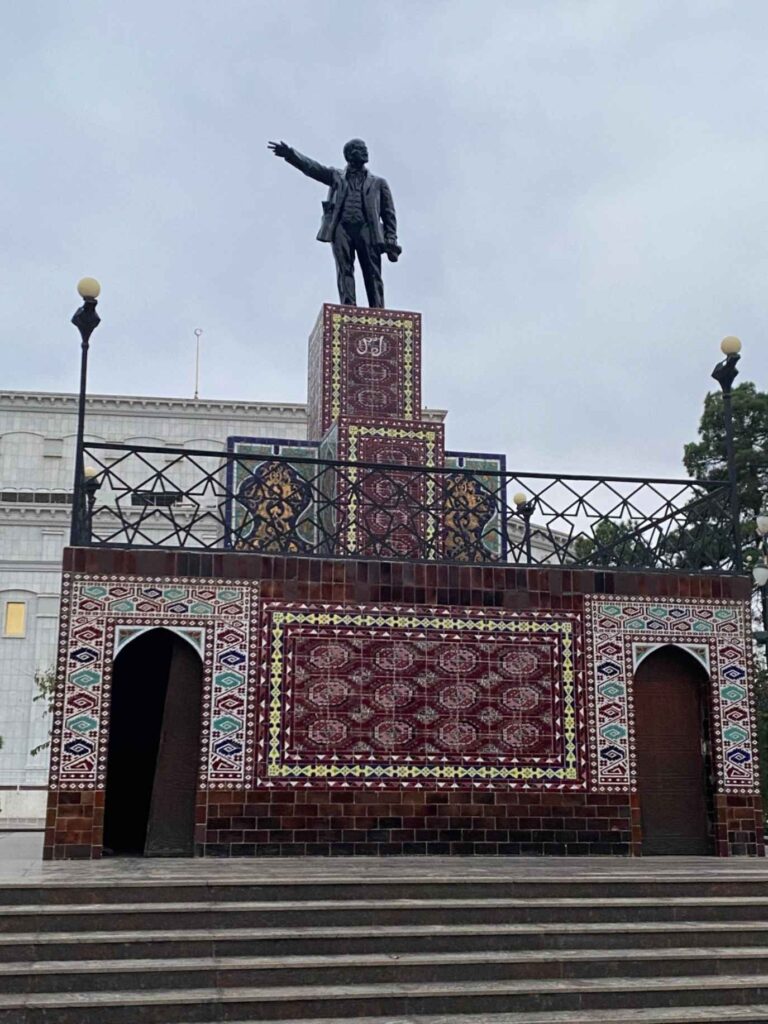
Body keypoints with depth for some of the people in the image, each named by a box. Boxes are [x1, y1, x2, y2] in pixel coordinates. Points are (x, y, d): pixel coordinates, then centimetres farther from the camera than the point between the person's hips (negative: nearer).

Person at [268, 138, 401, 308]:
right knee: (344, 271, -13)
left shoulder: (378, 183, 21)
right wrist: (290, 153, -8)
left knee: (373, 274, -9)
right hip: (342, 227, 0)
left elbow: (389, 214, 14)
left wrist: (391, 242, 1)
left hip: (367, 229, 0)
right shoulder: (336, 176, 22)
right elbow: (311, 167, 10)